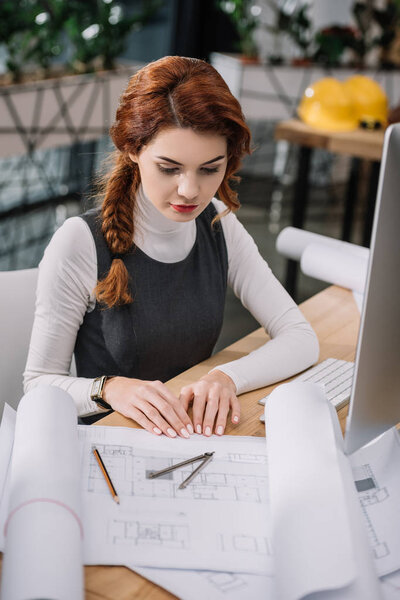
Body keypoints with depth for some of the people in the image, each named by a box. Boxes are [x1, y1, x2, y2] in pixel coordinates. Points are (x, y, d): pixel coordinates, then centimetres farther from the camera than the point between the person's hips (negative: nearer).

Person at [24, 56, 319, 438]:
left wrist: (228, 377, -21)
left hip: (201, 432, 2)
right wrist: (110, 389, -29)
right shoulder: (80, 244, -15)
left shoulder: (219, 225, 0)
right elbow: (39, 383, -8)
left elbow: (302, 339, -2)